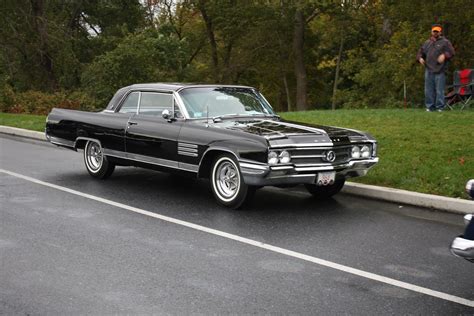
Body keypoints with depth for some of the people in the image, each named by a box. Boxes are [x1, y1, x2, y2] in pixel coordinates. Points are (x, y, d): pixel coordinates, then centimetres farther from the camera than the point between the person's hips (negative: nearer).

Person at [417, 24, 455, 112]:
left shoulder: (445, 42, 5)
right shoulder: (427, 43, 18)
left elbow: (451, 52, -4)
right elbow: (420, 52, 26)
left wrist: (444, 55, -22)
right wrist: (420, 58, 4)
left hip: (440, 71, -4)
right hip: (429, 69, 4)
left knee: (439, 90, -4)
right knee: (429, 90, 5)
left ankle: (440, 107, 2)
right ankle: (430, 106, 13)